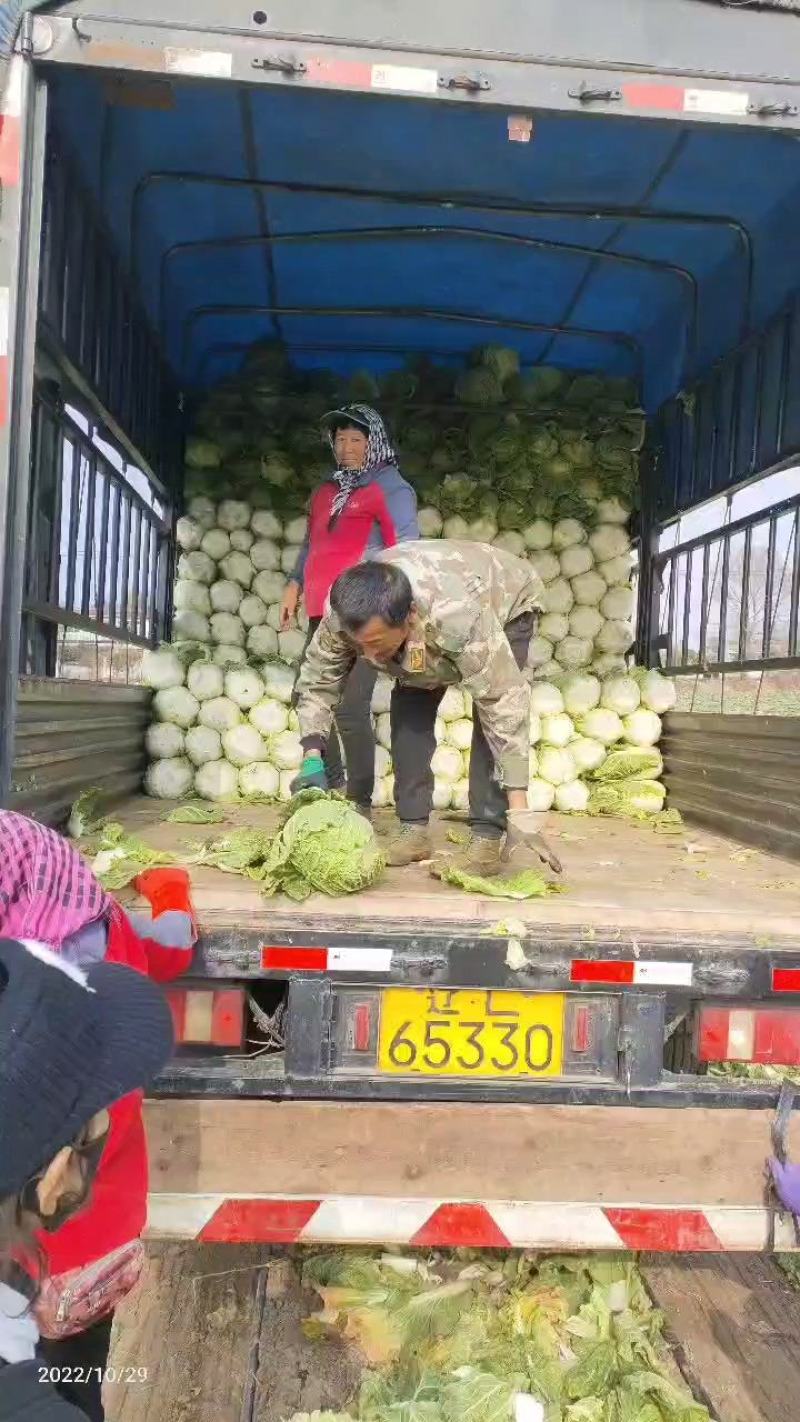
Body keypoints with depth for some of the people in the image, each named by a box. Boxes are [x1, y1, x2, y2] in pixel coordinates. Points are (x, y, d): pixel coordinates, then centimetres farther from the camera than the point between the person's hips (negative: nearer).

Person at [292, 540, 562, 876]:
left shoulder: (458, 616, -48)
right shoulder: (344, 615, -34)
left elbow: (506, 704, -46)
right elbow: (316, 681, -20)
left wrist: (520, 811, -47)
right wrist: (312, 759, -33)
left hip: (506, 603, -4)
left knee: (494, 709, -23)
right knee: (409, 708, -11)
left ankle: (488, 835, -16)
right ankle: (413, 828, -1)